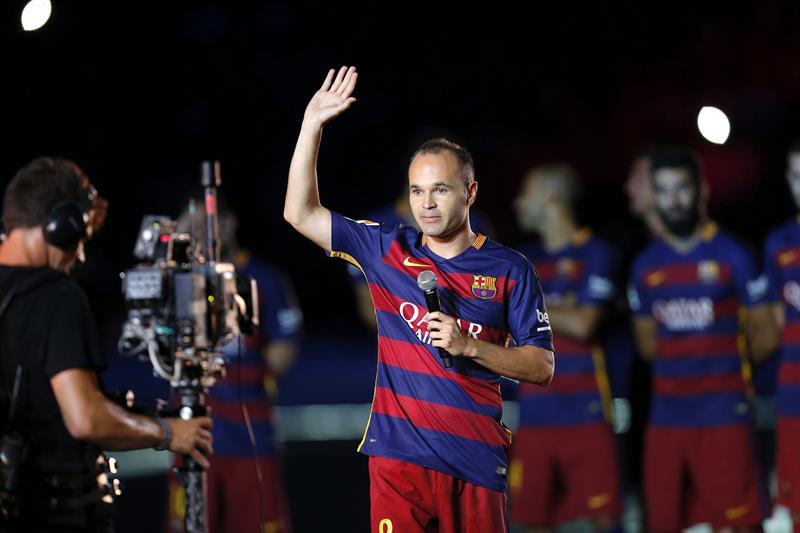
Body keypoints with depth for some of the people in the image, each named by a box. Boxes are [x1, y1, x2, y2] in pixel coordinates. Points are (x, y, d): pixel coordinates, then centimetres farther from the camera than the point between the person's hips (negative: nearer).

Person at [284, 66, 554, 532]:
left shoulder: (509, 270, 3)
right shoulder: (387, 250, 9)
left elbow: (542, 368, 2)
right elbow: (300, 213, 6)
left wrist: (469, 347, -13)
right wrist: (313, 125, 0)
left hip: (476, 460, -1)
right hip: (399, 455, 1)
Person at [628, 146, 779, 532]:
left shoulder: (731, 256, -3)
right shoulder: (646, 266, 10)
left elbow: (764, 338, 1)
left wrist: (721, 359, 9)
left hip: (723, 414, -5)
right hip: (666, 416, 5)